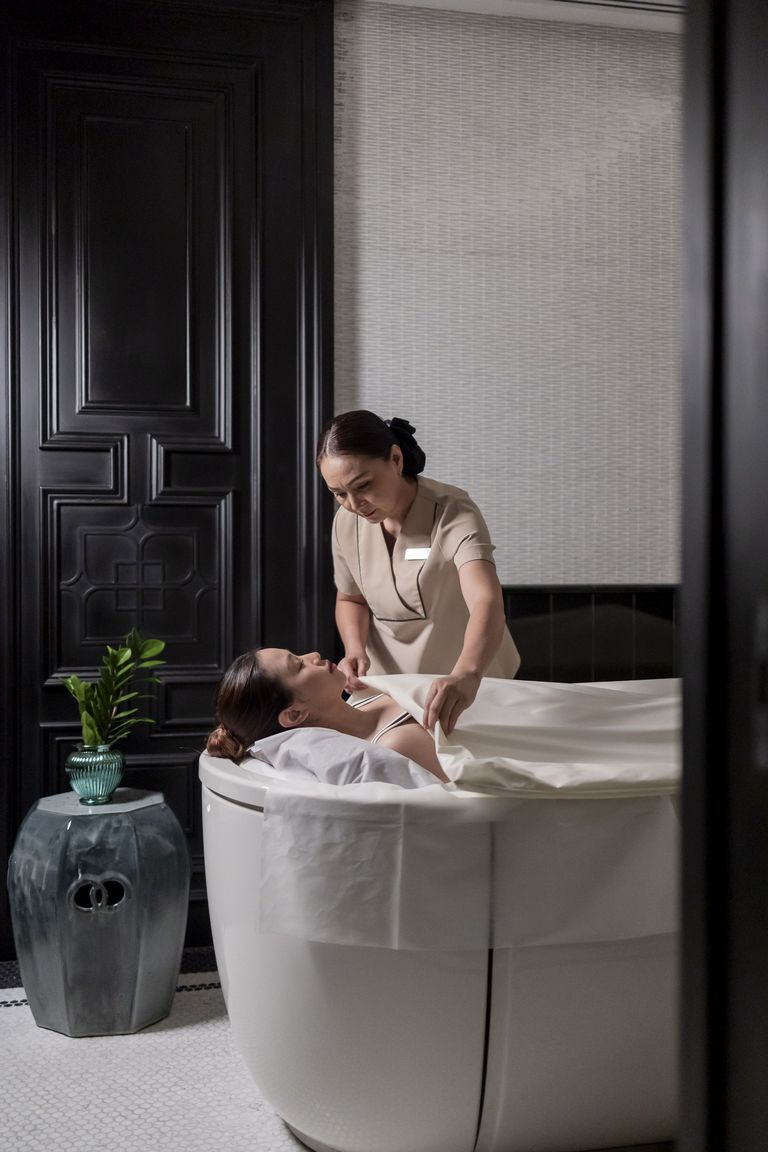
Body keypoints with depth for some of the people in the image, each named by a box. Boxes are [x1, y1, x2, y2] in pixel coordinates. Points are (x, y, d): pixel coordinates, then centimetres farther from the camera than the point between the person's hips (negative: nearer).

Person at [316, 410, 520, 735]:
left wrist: (467, 674, -59)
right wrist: (355, 649, -12)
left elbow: (487, 602, -40)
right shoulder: (346, 522, -9)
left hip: (473, 687, -3)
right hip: (389, 688, 3)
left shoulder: (452, 513, -24)